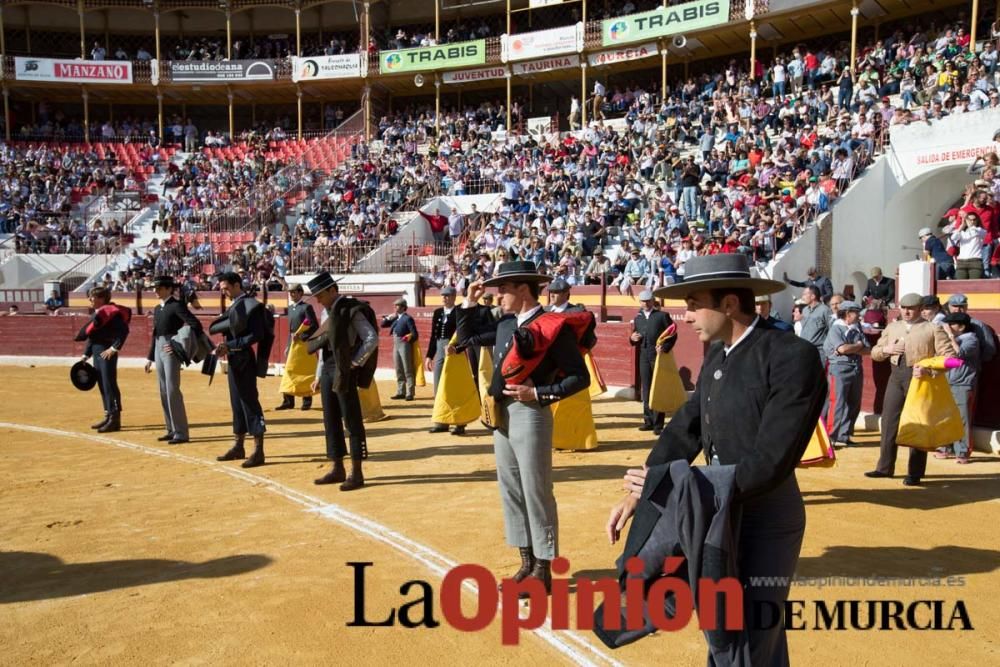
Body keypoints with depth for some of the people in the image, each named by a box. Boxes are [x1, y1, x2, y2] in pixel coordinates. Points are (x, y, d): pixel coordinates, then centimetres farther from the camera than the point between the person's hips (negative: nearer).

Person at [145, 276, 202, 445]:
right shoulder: (157, 308, 15)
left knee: (172, 390, -10)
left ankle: (181, 432, -5)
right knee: (163, 391, 11)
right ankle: (171, 429, 20)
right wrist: (150, 357, 21)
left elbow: (195, 325, -19)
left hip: (171, 349, -9)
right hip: (158, 349, 9)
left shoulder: (177, 305, -9)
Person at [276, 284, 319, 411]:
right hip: (292, 344, 7)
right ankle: (288, 401, 11)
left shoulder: (306, 307, -8)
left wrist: (301, 336, -21)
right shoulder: (290, 308, 15)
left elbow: (315, 326, -14)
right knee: (289, 372, 5)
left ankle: (307, 401, 8)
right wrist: (288, 346, 18)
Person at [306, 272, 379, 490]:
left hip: (344, 372, -9)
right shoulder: (328, 313, 15)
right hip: (328, 370, 9)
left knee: (351, 421, -3)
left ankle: (356, 473, 4)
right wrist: (319, 376, 18)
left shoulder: (351, 310, -11)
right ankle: (338, 470, 21)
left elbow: (372, 339, -19)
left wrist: (355, 363, -15)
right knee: (331, 421, 11)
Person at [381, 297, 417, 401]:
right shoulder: (395, 318, 13)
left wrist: (409, 337, -25)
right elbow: (383, 325, 18)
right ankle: (401, 392, 19)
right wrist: (388, 318, 5)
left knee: (408, 370, -3)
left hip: (404, 345, -8)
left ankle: (410, 393, 1)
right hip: (396, 345, 8)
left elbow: (414, 334, -12)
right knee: (399, 370, 12)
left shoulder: (407, 318, -9)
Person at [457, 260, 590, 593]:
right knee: (511, 491, 14)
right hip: (501, 415, 8)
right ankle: (527, 562, 27)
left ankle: (542, 571, 14)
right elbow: (468, 336, 23)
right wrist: (470, 302, 12)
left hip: (529, 415, -8)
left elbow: (580, 377, -14)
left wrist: (539, 394, -19)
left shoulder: (553, 326, -13)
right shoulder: (505, 323, 9)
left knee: (537, 493, 1)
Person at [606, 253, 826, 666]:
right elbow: (684, 430, 6)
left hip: (764, 527, -8)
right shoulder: (716, 355, 4)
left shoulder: (794, 357, -21)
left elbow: (769, 462, -26)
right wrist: (637, 495, -3)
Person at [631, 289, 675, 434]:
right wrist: (632, 338, -4)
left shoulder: (662, 316, 1)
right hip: (644, 357, 5)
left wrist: (664, 347, -18)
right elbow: (635, 340, 18)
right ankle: (648, 420, 15)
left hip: (659, 356, -5)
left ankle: (658, 423, 1)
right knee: (646, 390, 7)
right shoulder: (638, 318, 16)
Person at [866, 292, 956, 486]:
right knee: (889, 420, 7)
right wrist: (886, 349, -6)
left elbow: (948, 355, -9)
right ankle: (885, 467, 17)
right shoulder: (892, 327, 13)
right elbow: (874, 352, 16)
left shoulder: (932, 329, -2)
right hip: (896, 375, 5)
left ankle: (915, 473, 8)